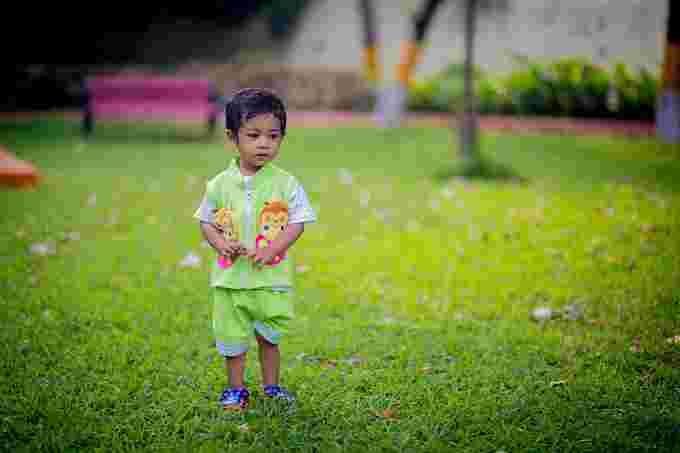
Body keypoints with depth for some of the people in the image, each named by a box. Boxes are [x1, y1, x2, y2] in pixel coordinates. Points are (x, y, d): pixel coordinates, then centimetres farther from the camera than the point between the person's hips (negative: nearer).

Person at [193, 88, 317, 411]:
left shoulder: (286, 184, -7)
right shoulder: (220, 184, -3)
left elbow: (297, 223, -6)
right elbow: (206, 221, 4)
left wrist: (272, 249, -20)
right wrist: (222, 245, -15)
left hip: (271, 278, -1)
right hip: (230, 277, 1)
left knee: (269, 336, 11)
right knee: (232, 338, 11)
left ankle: (271, 386, 30)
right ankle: (236, 389, 29)